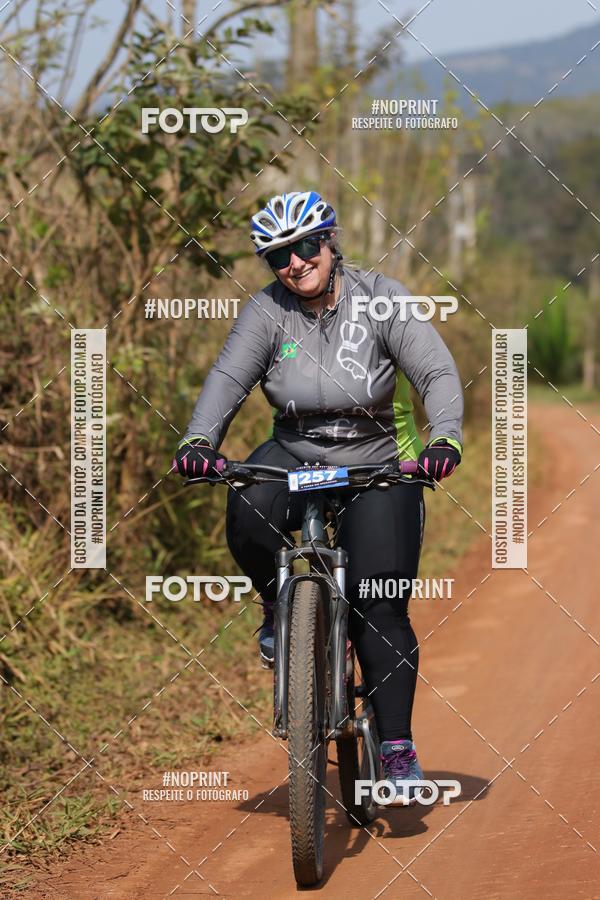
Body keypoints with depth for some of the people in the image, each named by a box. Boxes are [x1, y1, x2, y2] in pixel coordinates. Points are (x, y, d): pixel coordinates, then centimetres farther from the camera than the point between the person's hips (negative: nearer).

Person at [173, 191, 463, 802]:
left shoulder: (379, 299, -11)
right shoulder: (268, 311, -7)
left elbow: (437, 373, -17)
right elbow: (228, 378, -18)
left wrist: (445, 439, -36)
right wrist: (198, 441, -37)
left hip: (378, 465, -2)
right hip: (295, 454, 2)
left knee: (380, 610, -10)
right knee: (248, 515, -32)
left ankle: (397, 746, 0)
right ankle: (279, 607, -1)